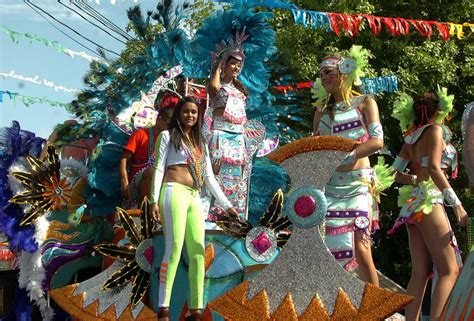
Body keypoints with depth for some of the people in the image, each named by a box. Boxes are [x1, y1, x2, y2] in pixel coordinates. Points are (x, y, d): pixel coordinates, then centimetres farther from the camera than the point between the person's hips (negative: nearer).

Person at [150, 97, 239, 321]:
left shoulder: (201, 144, 25)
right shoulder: (167, 135, 11)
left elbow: (209, 178, 21)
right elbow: (159, 169, 1)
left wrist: (226, 205, 13)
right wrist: (154, 200, -11)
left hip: (194, 199, 6)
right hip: (174, 193, -6)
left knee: (198, 252, -3)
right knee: (174, 248, -18)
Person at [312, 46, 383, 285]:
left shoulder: (365, 103, 6)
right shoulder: (322, 110, 18)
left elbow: (377, 141, -8)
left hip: (357, 184, -4)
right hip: (326, 183, 4)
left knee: (360, 249, -10)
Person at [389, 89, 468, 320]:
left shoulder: (412, 137, 18)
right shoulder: (436, 129, -3)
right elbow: (434, 168, -16)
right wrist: (457, 204, -17)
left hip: (413, 202, 8)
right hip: (429, 200, -8)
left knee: (420, 272, 6)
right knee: (449, 271, -8)